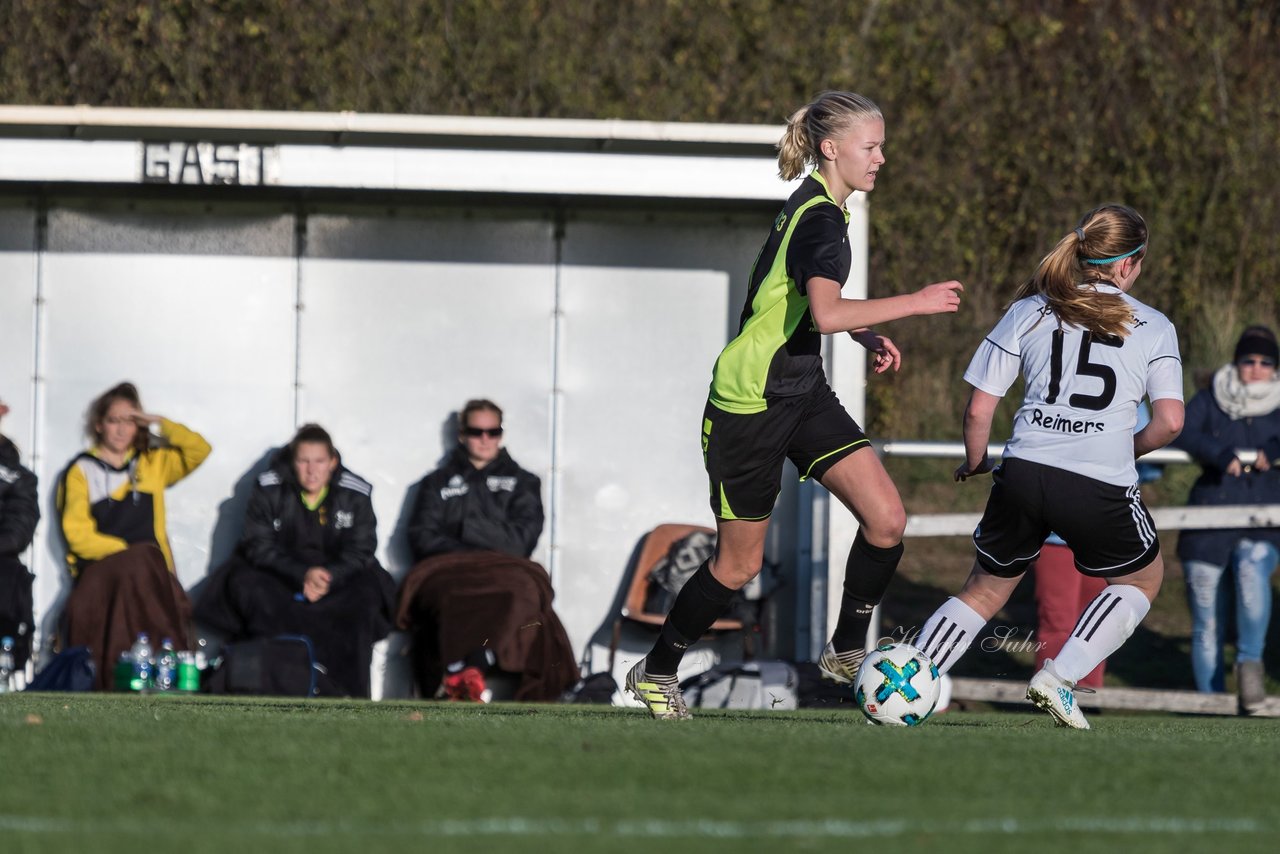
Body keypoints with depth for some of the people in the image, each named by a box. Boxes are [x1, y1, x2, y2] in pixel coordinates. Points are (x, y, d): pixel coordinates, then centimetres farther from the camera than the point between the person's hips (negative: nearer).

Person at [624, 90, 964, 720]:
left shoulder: (817, 207, 9)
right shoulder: (820, 218, -20)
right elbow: (826, 314, -36)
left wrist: (866, 335, 13)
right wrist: (914, 304, -28)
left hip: (801, 391, 9)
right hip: (750, 401, -9)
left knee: (887, 519, -7)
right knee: (738, 565, 3)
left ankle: (846, 650, 8)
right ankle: (656, 671, 22)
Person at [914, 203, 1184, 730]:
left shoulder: (1028, 312, 10)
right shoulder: (1154, 328, 7)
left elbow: (979, 410, 8)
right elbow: (1169, 421, -3)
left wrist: (975, 464, 27)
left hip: (1024, 473, 2)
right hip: (1101, 487, -2)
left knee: (986, 588, 23)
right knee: (1144, 578, 24)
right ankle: (1059, 677, 7)